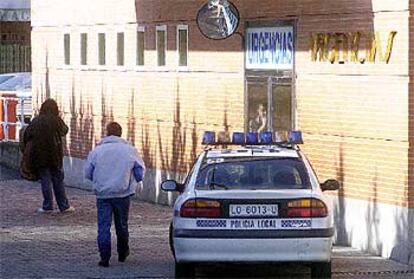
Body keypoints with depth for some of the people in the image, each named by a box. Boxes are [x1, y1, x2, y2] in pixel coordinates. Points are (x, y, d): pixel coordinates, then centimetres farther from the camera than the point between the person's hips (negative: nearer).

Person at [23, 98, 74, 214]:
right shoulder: (57, 120, -7)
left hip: (39, 155, 0)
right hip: (55, 155, 0)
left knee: (45, 180, 6)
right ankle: (64, 205, 13)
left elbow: (26, 136, -4)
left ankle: (47, 206, 6)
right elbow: (64, 131, 8)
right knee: (58, 180, 9)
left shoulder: (36, 121, -3)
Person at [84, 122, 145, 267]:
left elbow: (88, 174, 5)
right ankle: (122, 253, 31)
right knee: (122, 225, 17)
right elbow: (140, 174, 5)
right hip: (122, 194, 1)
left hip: (102, 194, -1)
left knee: (103, 226, 3)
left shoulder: (96, 151, -1)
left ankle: (104, 258, -3)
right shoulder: (130, 150, 0)